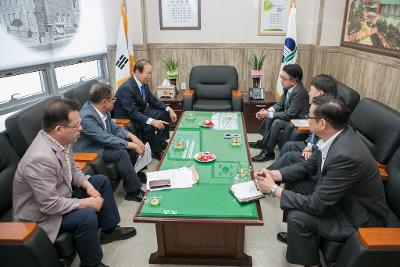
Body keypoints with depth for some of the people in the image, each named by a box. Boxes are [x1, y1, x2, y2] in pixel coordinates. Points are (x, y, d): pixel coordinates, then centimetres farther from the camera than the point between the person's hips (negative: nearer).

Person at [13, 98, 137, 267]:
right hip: (40, 215, -9)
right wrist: (86, 202, -23)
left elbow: (72, 169, 6)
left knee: (101, 181, 9)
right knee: (87, 215, -29)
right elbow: (50, 205, -32)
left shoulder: (60, 139, -11)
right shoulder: (40, 159, -36)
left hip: (60, 193, 9)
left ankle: (109, 229, 23)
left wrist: (87, 185, -9)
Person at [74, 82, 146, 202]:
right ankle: (133, 191, -16)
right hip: (88, 151, -9)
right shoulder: (86, 117, -29)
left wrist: (131, 136, -13)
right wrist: (132, 145, -26)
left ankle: (131, 173, 16)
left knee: (132, 142, -2)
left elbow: (114, 128, 4)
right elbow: (106, 139, -30)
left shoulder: (103, 110, -5)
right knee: (121, 152, -28)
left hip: (101, 142, 9)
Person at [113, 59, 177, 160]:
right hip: (126, 118, -9)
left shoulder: (144, 83, -4)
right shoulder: (126, 88, -29)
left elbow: (153, 100, 8)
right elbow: (133, 113, -32)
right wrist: (152, 121, -42)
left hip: (140, 112, 9)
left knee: (164, 113, 4)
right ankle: (156, 151, -8)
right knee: (149, 126, -31)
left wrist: (169, 109, -6)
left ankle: (162, 142, 11)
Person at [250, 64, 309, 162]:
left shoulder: (299, 93, -29)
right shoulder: (288, 87, -5)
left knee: (277, 122, -26)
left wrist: (268, 114, -24)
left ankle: (268, 152, -13)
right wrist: (268, 111, -12)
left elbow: (289, 115, -27)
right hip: (291, 118, 9)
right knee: (270, 116, 3)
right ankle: (264, 142, 11)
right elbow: (280, 104, 6)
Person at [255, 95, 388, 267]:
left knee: (298, 217, -23)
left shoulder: (346, 155, -36)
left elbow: (316, 205, -30)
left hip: (360, 219, -8)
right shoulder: (336, 135, -10)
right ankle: (296, 234, 25)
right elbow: (309, 165, 4)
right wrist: (274, 175, -8)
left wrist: (274, 189, -21)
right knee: (293, 182, 5)